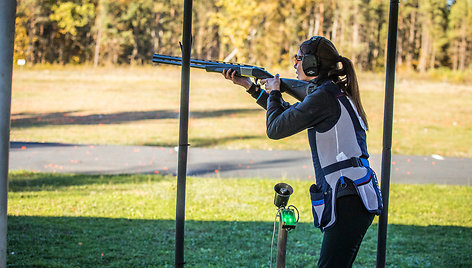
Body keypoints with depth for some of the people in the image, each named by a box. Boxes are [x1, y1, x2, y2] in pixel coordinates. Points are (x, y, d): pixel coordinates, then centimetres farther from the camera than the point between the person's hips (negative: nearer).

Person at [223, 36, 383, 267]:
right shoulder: (334, 92, 18)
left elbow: (275, 129, -8)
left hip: (349, 201, -10)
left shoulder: (324, 96, -13)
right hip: (353, 197, 10)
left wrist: (274, 92, 10)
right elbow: (290, 113, 32)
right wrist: (250, 86, 33)